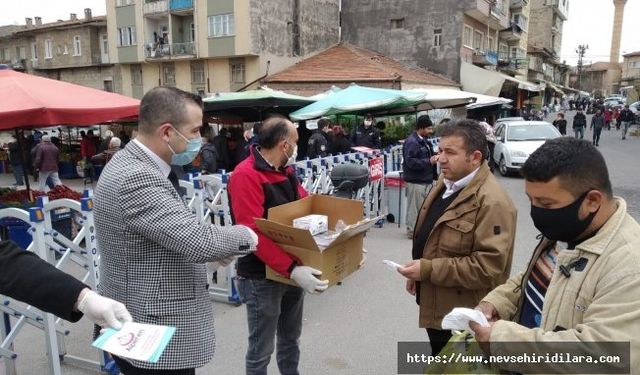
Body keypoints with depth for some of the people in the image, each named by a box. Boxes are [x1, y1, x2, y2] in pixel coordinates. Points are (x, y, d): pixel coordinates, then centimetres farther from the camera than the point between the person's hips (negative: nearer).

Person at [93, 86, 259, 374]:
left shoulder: (133, 165, 5)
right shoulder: (136, 177, -27)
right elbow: (197, 241, -30)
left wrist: (216, 248, 3)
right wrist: (245, 236, -11)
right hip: (153, 338, -9)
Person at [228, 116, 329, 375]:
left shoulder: (287, 171, 7)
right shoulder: (246, 175, -21)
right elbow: (253, 233, -29)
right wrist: (292, 269, -36)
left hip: (292, 269, 8)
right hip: (261, 277, -8)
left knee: (291, 339, 22)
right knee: (261, 350, 7)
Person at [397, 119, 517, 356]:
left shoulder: (492, 203, -25)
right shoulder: (445, 183, 6)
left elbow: (488, 267, -29)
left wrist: (428, 270, -27)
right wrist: (417, 273, 13)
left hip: (461, 315, -8)